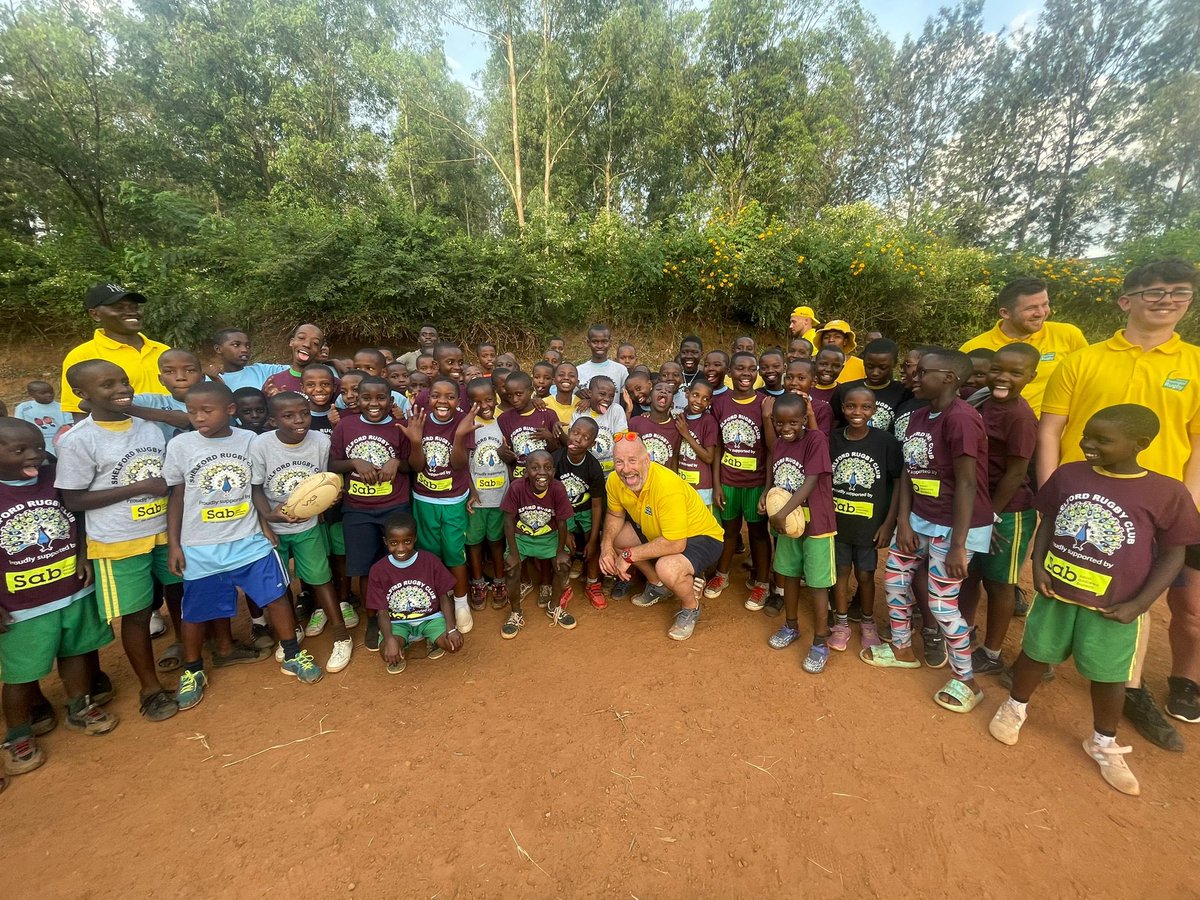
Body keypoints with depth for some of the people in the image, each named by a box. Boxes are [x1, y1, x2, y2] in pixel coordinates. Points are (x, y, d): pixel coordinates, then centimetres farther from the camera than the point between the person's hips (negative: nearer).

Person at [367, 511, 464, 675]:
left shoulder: (431, 561, -11)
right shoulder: (378, 570, -9)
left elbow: (444, 598, -6)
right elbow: (382, 612, -8)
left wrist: (452, 629, -19)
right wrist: (390, 639, -27)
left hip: (430, 617, 0)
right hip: (398, 623, 0)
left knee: (454, 643, -25)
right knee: (387, 652, -31)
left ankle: (432, 640, 12)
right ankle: (399, 655, 8)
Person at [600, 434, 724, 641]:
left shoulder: (667, 486, -37)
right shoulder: (614, 480, -15)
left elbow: (675, 544, -36)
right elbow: (615, 515, 4)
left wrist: (629, 555, -28)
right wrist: (606, 546, -14)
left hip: (701, 536, -7)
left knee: (667, 568, -34)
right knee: (614, 537, 1)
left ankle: (691, 608, 2)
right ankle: (658, 585, 21)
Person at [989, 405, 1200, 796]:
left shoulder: (1167, 493, -11)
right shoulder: (1068, 475, -6)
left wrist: (1139, 604, -10)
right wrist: (1038, 566, -6)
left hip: (1112, 607, -1)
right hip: (1055, 593, 2)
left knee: (1109, 676, 13)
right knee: (1035, 654, 16)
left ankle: (1104, 744, 37)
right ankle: (1014, 708, 39)